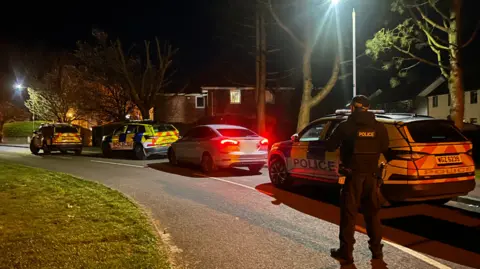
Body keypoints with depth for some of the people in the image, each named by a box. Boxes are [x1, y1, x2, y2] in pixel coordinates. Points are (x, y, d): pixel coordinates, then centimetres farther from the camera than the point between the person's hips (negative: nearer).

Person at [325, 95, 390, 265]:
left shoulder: (346, 126, -9)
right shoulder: (379, 127, 1)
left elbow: (330, 147, -1)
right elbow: (384, 148, 16)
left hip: (353, 176, -4)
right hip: (371, 176, 4)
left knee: (349, 215, 3)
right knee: (372, 214, 16)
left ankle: (346, 253, 7)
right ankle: (376, 250, 24)